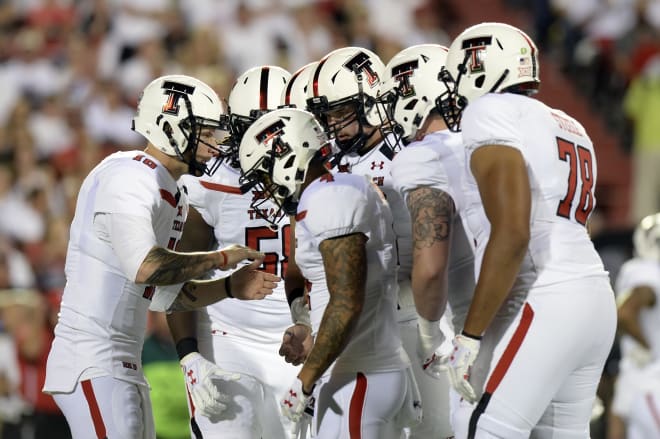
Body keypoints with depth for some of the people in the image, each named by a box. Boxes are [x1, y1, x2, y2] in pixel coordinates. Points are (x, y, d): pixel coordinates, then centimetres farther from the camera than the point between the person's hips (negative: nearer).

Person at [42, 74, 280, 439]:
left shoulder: (173, 195, 17)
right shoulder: (129, 179, -14)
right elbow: (146, 267, -29)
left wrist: (230, 287, 8)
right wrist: (220, 258, -16)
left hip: (124, 368, 10)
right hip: (92, 368, -10)